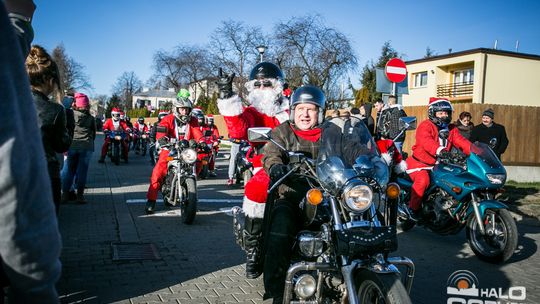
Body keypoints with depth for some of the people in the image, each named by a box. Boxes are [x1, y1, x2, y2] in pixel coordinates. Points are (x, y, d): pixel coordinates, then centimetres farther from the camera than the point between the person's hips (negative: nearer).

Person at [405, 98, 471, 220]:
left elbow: (461, 141, -2)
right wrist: (440, 150, -51)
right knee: (423, 180, -32)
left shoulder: (451, 129, 13)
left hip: (440, 164, 7)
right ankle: (413, 207, -14)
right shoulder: (425, 126, -12)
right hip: (420, 163, -7)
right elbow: (426, 141, -32)